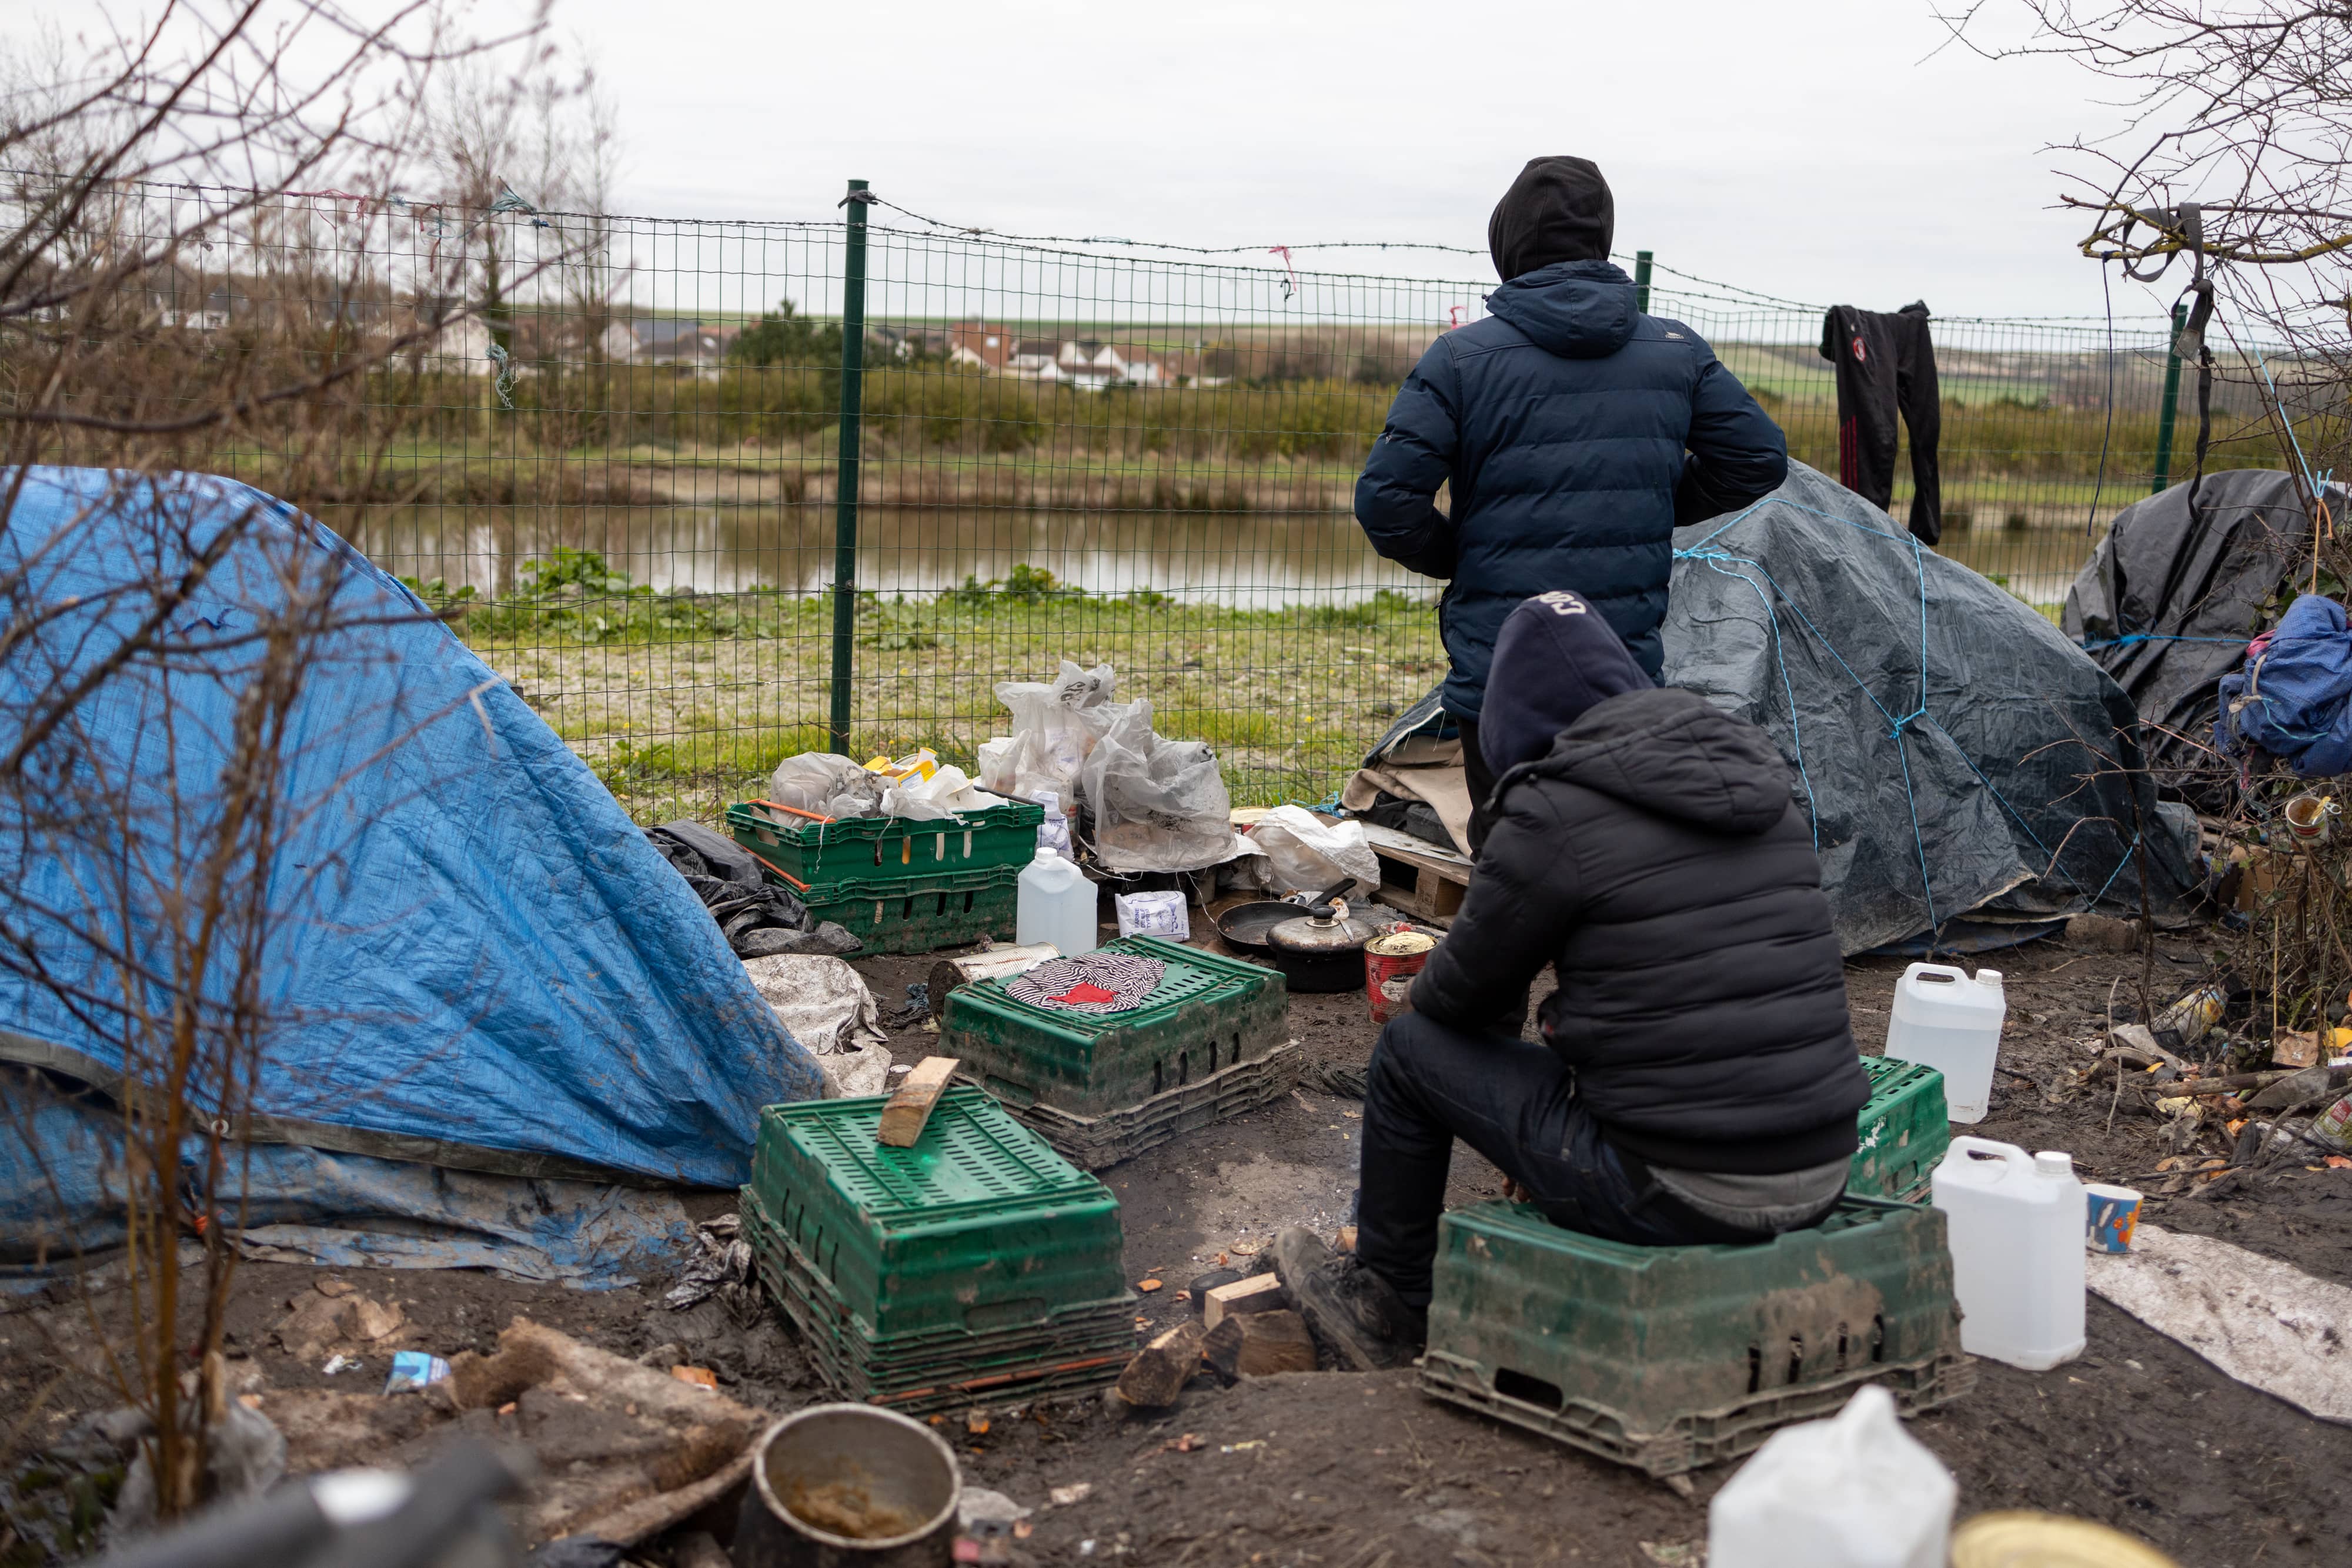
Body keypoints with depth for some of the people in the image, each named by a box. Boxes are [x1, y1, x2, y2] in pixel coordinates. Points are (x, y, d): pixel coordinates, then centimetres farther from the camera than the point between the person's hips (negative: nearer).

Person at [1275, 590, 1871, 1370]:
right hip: (1823, 1177, 7)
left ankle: (1388, 1308, 28)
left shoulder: (1555, 813, -12)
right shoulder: (1760, 776, 9)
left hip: (1680, 1193, -7)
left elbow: (1458, 997, 1)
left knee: (1410, 1048, 10)